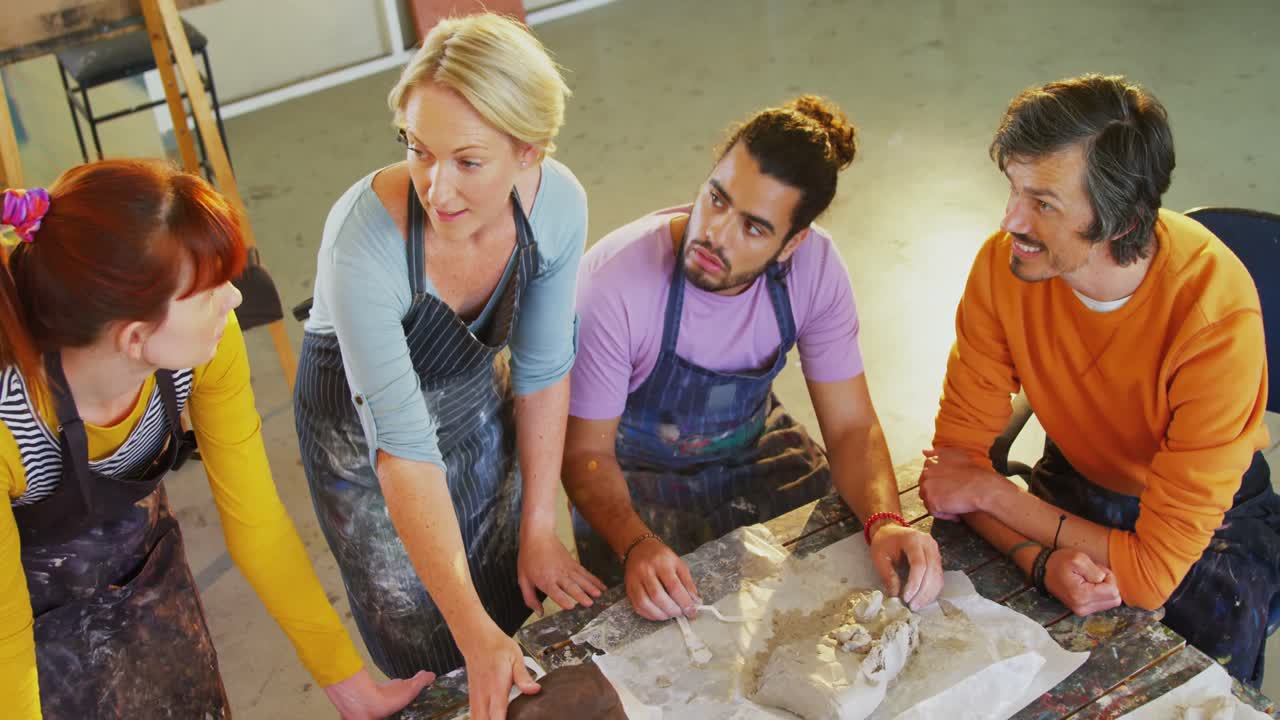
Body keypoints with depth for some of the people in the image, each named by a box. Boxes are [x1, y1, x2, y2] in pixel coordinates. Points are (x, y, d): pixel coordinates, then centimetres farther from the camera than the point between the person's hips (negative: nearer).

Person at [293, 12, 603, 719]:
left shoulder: (557, 204, -25)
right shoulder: (363, 242, -38)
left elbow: (542, 370, -12)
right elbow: (402, 448, -36)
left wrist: (538, 531, -7)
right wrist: (475, 635, -35)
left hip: (477, 408, 4)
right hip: (364, 432, -3)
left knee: (514, 611, 19)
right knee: (430, 650, 11)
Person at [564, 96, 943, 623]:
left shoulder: (814, 266, -21)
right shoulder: (613, 283, -32)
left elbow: (851, 425, -13)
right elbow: (586, 452, -22)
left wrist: (886, 522, -33)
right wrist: (636, 546, -41)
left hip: (755, 451, 4)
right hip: (639, 476, -3)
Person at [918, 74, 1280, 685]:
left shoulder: (1219, 317, -33)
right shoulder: (1004, 263, -21)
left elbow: (1153, 573, -30)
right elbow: (958, 447, -13)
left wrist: (990, 491, -21)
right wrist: (1042, 559, -31)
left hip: (1211, 520, -3)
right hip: (1075, 482, 3)